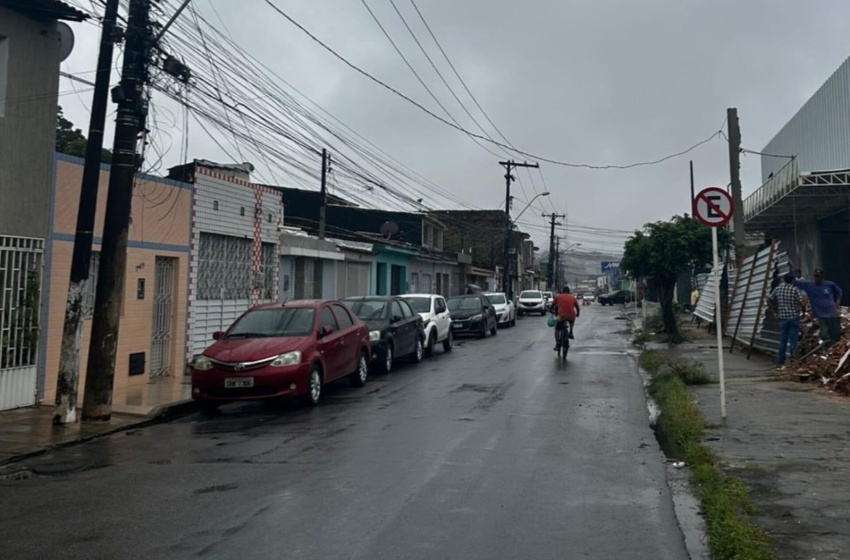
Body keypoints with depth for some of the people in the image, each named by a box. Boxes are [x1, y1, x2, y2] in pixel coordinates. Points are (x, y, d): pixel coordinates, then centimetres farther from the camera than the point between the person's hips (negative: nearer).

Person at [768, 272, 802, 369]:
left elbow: (769, 300, 7)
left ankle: (780, 362, 6)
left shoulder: (778, 288, 4)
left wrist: (775, 312, 11)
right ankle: (793, 361, 4)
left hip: (782, 317, 4)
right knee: (793, 340, 3)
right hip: (794, 317, -4)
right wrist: (799, 310, 5)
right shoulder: (794, 289, -8)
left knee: (782, 340, 7)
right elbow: (801, 302, -12)